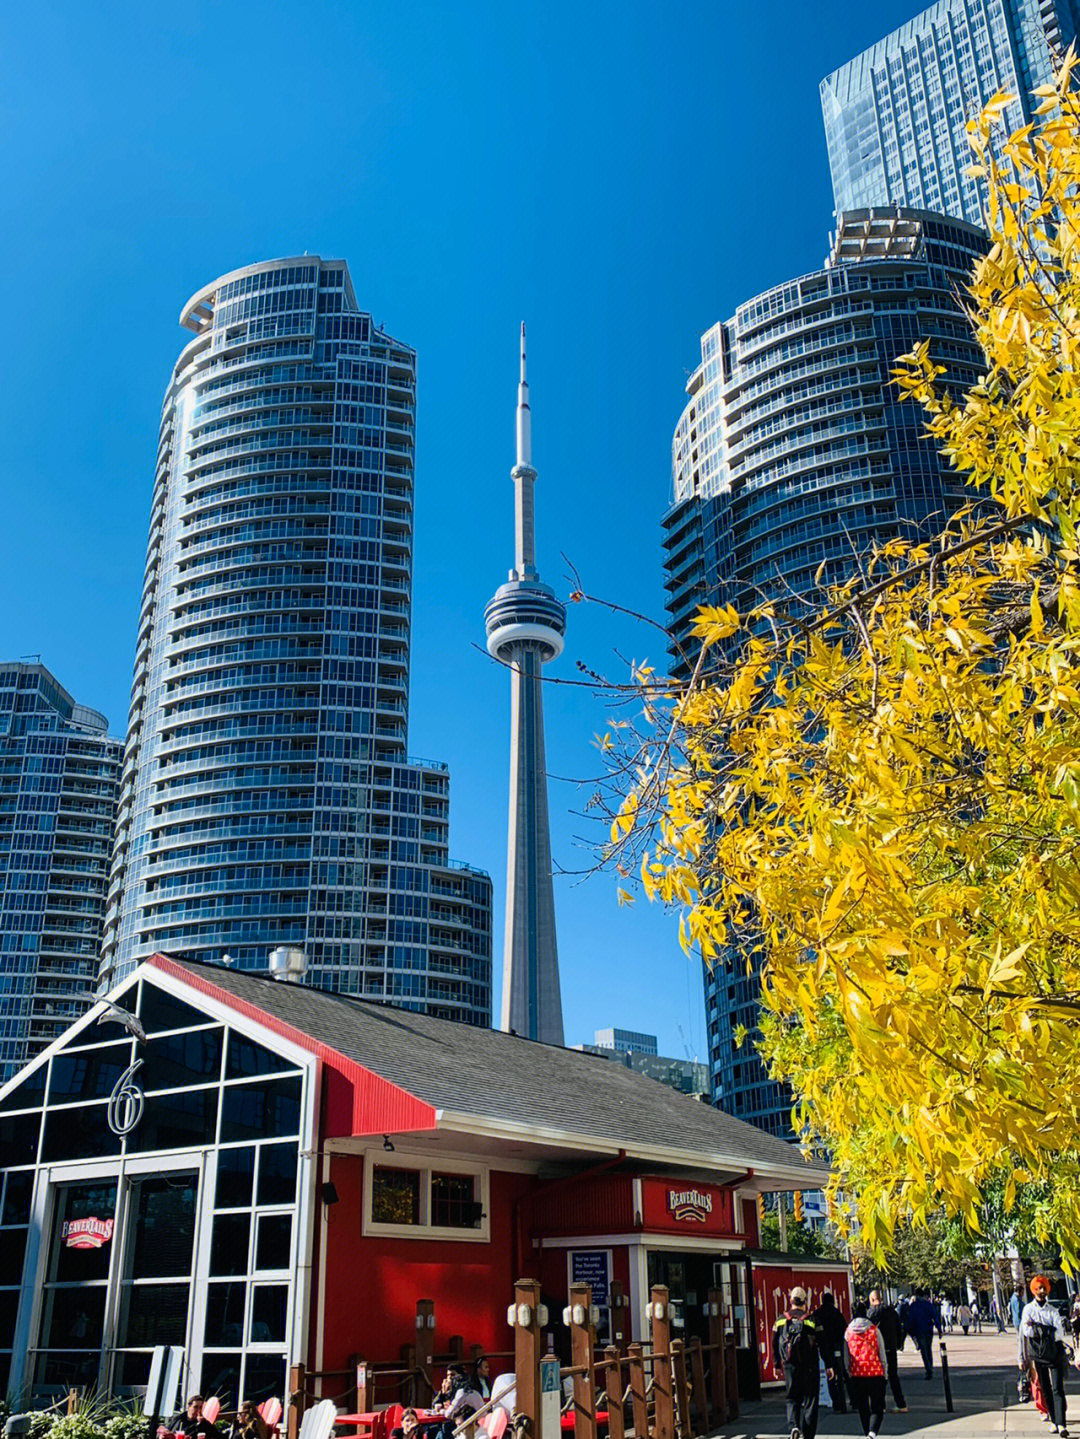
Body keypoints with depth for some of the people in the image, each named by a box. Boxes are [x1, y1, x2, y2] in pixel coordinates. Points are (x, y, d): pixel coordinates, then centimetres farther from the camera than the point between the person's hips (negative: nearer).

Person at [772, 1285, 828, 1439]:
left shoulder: (780, 1320, 5)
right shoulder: (812, 1319, -4)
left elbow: (775, 1345, 9)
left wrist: (777, 1365, 17)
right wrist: (828, 1366, 2)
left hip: (789, 1365, 2)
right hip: (810, 1366, -2)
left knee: (792, 1399, 12)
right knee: (809, 1399, 7)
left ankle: (793, 1425, -10)